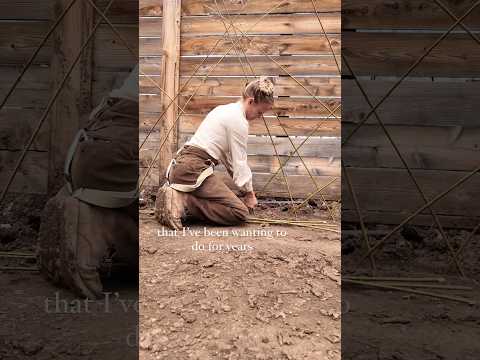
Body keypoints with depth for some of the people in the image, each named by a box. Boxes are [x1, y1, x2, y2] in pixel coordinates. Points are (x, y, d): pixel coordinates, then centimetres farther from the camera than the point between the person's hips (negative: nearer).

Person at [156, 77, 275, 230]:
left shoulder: (225, 110, 21)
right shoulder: (239, 120, -9)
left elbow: (228, 157, 24)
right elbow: (239, 162, -5)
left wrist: (246, 188, 23)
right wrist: (249, 192, 11)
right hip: (194, 169, -10)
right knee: (240, 212, -12)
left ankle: (174, 195, 4)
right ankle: (182, 202, -18)